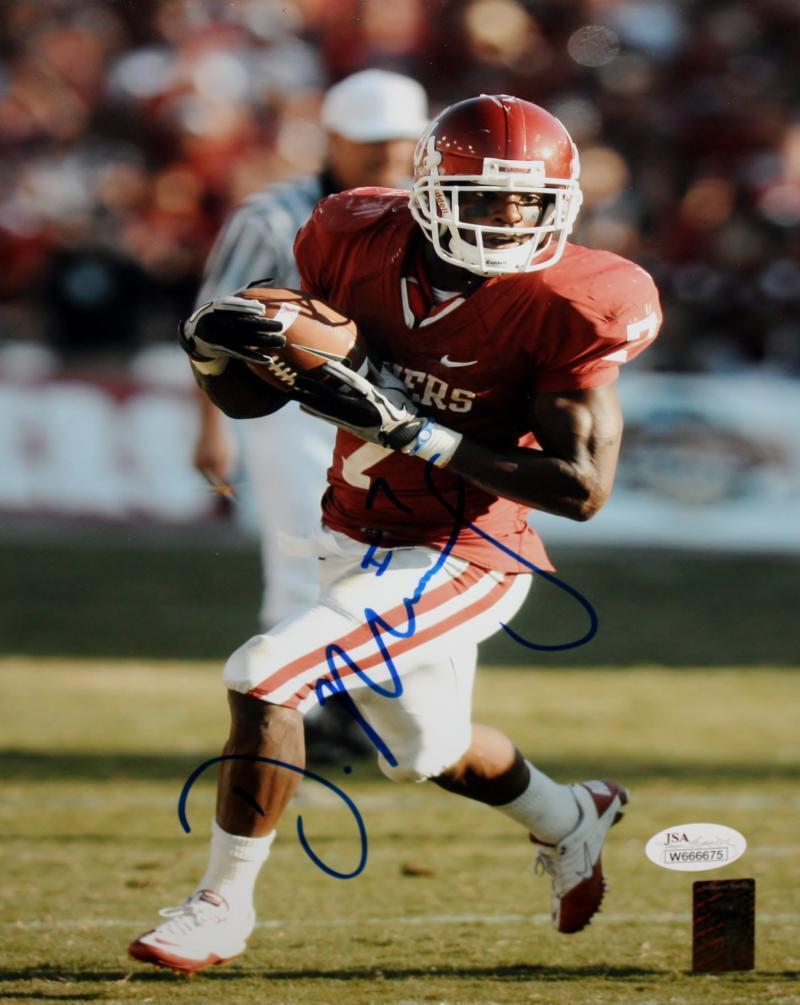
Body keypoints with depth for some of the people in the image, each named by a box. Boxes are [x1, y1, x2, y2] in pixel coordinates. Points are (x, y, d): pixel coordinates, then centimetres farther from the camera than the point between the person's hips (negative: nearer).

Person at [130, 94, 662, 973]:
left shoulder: (563, 308, -20)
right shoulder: (361, 246, -7)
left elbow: (582, 488, -24)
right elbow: (252, 397, 3)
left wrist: (409, 427, -30)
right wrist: (214, 348, -22)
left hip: (461, 560, -6)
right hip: (361, 540, 7)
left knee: (264, 678, -19)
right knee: (427, 751, 26)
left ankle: (222, 908, -3)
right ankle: (572, 822, 57)